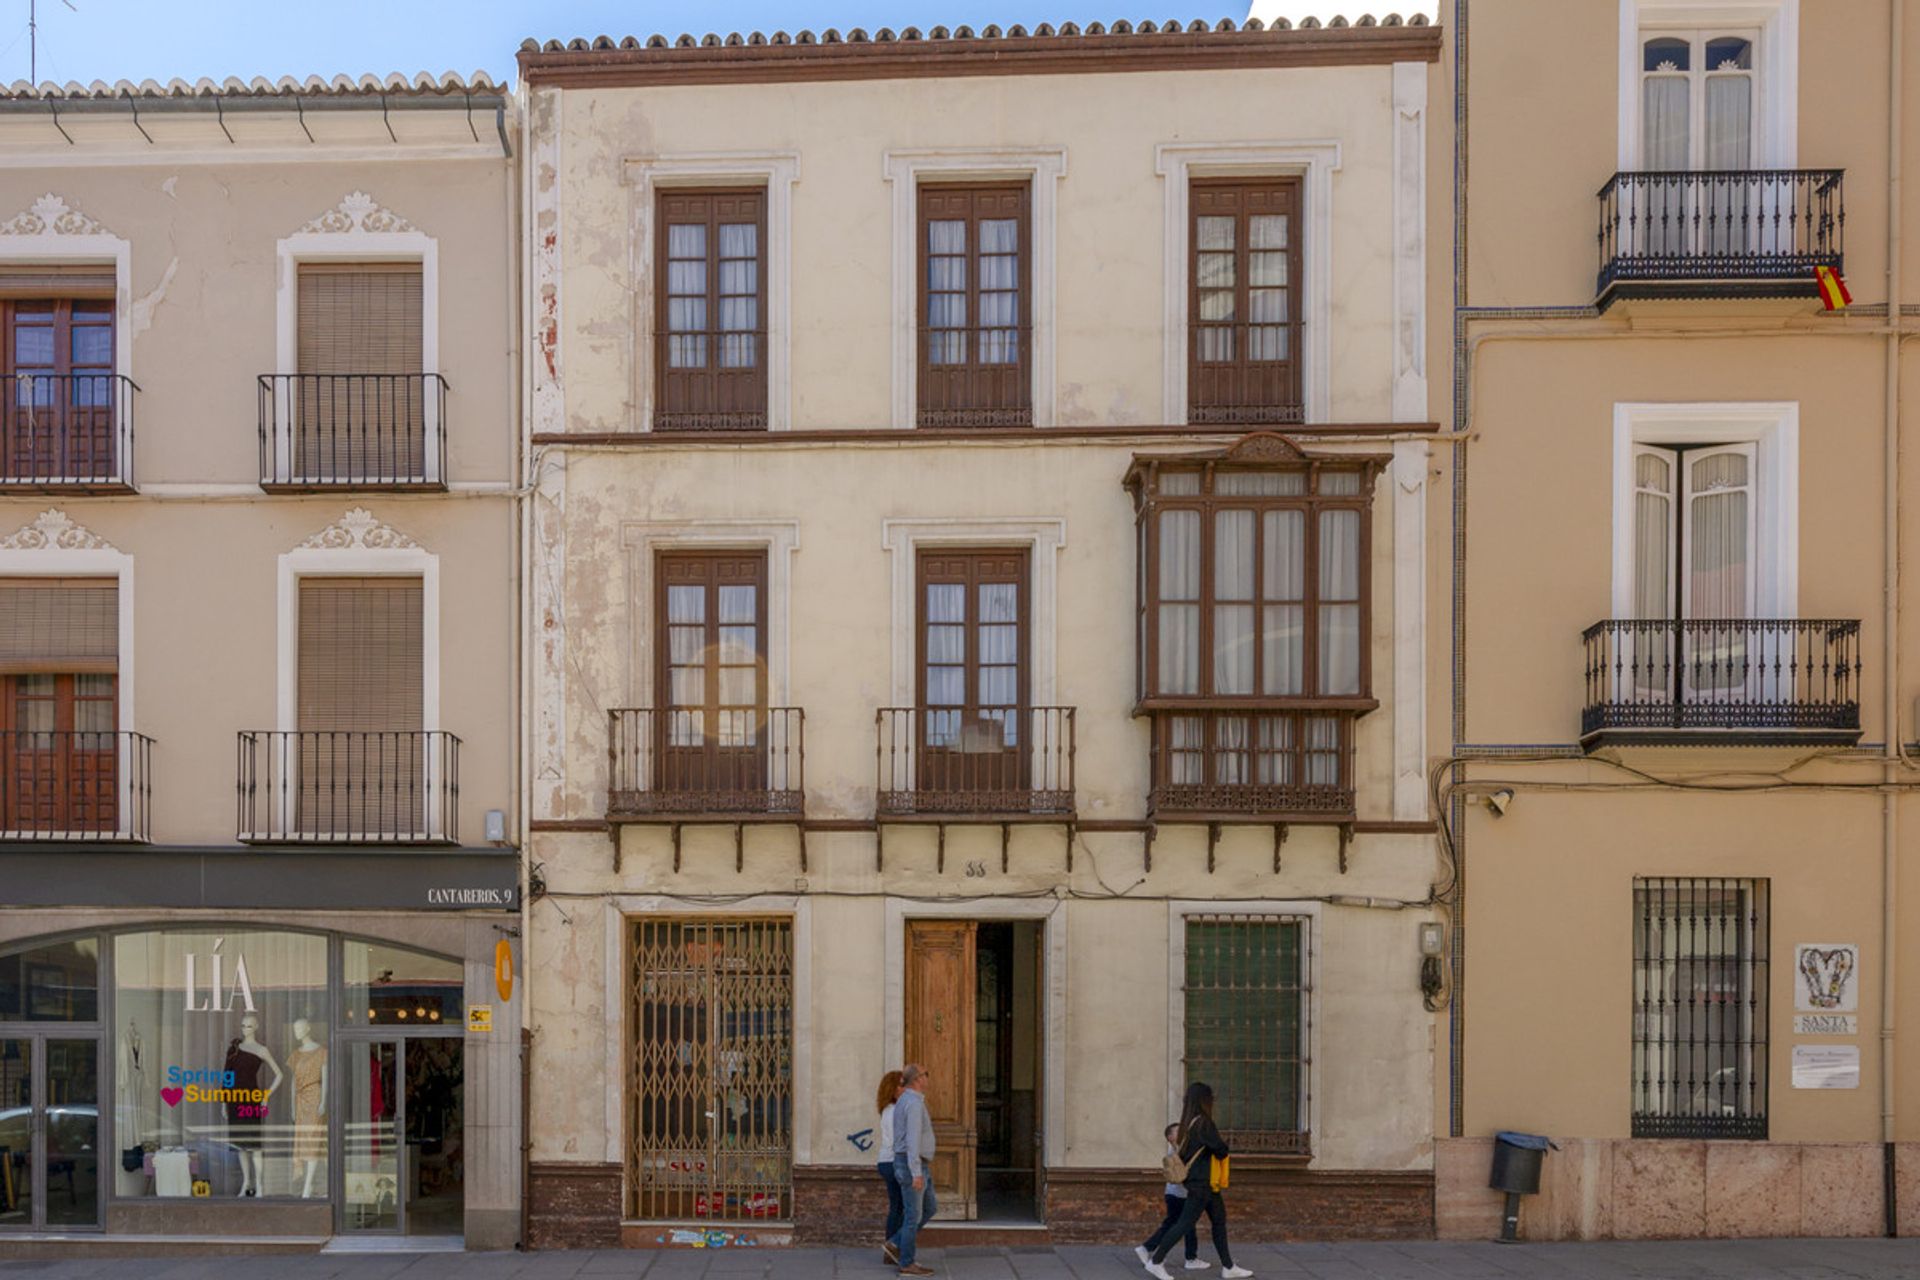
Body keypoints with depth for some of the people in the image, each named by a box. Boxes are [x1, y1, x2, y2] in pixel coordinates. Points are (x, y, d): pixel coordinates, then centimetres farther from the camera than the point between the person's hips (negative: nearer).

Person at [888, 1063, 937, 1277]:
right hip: (913, 1165, -10)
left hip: (916, 1165, 10)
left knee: (929, 1208, 16)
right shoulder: (915, 1103, -20)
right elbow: (913, 1139, -25)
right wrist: (916, 1173, -27)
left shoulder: (905, 1101, 13)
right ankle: (907, 1264, 7)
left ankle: (897, 1244, 18)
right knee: (913, 1215, -1)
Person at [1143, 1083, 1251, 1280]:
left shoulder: (1189, 1123, 9)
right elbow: (1221, 1150, -21)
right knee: (1186, 1223, -6)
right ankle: (1156, 1262, -1)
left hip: (1207, 1183, 10)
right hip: (1202, 1183, -10)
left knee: (1219, 1221, 14)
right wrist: (1222, 1146, 3)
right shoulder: (1203, 1123, -19)